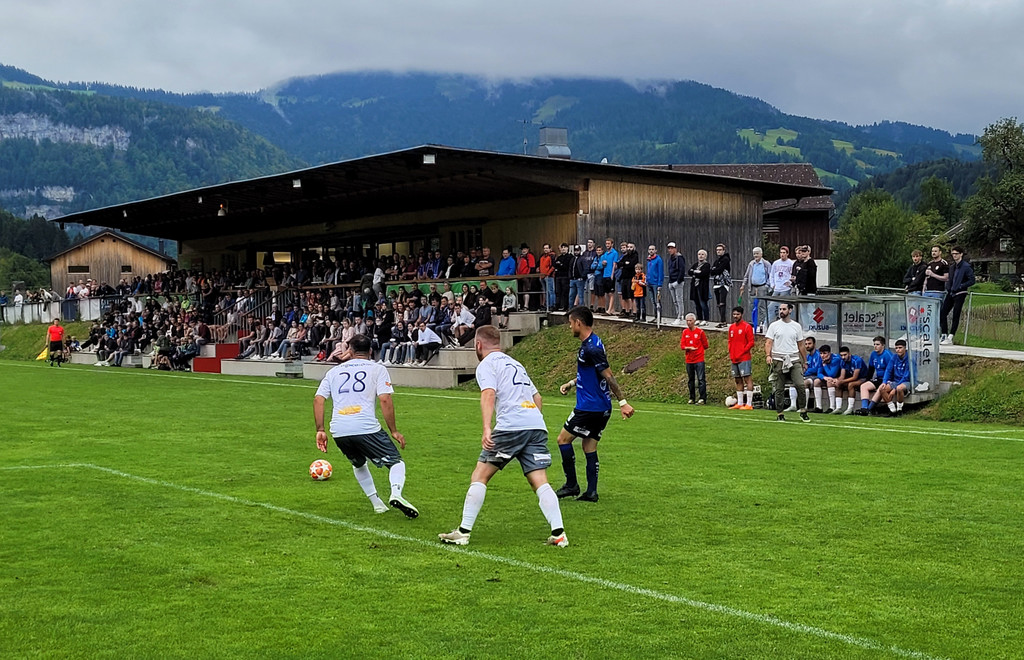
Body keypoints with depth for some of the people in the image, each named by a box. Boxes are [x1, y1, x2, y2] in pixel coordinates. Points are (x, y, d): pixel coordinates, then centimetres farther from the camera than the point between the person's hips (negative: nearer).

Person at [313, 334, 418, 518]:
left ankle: (377, 503, 22)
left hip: (339, 432, 4)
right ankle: (396, 493, -21)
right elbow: (385, 400, -3)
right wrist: (394, 431, 0)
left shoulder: (334, 371, 21)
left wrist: (320, 430, 13)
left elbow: (318, 399, 12)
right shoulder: (378, 369, 9)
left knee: (359, 464, 30)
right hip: (366, 428, -4)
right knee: (396, 462, 8)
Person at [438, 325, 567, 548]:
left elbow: (488, 394, -13)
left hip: (510, 426, -7)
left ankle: (463, 532, 3)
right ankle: (558, 533, -12)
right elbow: (537, 397, 32)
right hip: (537, 425, 7)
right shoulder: (516, 364, 29)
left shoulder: (486, 364, 6)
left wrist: (486, 428, -23)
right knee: (540, 482, 1)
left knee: (479, 476, 3)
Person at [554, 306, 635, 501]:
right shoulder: (589, 343, 13)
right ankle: (591, 492, 8)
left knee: (563, 439, 1)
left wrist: (623, 402, -22)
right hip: (601, 408, 10)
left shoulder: (592, 348, -19)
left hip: (590, 406, -10)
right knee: (589, 447, 10)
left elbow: (608, 376, -21)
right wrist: (571, 383, 19)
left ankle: (571, 485, 6)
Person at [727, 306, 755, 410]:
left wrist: (741, 353, -14)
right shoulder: (732, 327, 15)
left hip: (744, 358, -8)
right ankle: (739, 403, 17)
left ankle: (749, 404, -11)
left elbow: (751, 342, -9)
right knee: (738, 381, 11)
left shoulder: (747, 327, -6)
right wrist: (730, 353, 7)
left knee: (747, 379, -9)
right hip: (734, 359, 8)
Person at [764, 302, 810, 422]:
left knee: (800, 385, -13)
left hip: (794, 360, 1)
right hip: (778, 361, -1)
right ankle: (780, 414, 10)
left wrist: (805, 361, 16)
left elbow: (800, 345, 17)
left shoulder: (796, 326, 11)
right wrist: (768, 355, -17)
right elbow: (768, 342, 0)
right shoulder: (774, 325, 5)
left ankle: (803, 412, -2)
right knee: (779, 389, 1)